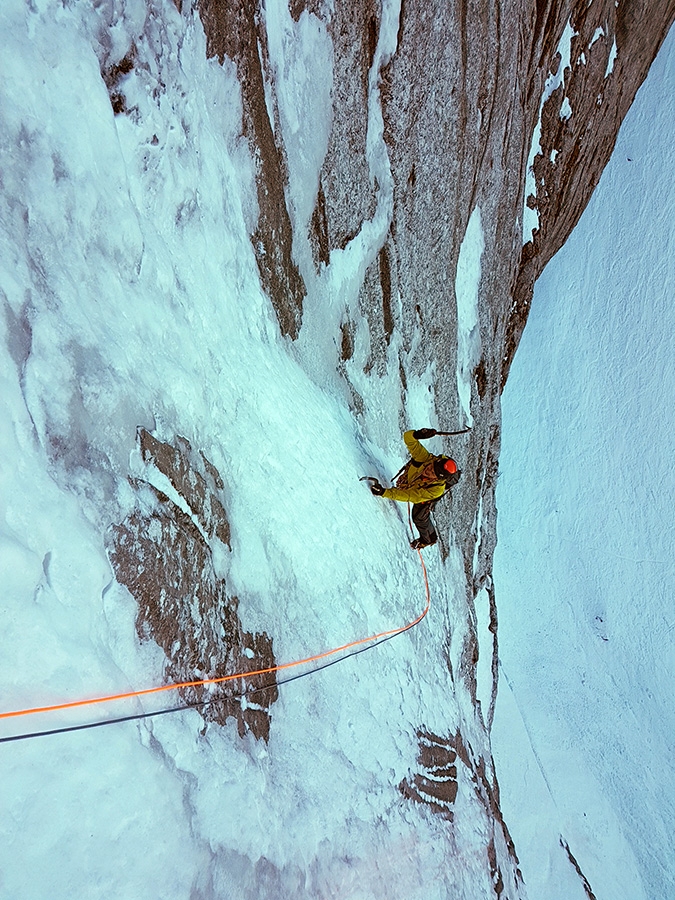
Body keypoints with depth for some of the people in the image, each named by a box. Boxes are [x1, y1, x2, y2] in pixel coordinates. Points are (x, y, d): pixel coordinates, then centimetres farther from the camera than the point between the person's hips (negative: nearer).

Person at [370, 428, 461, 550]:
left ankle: (429, 539, 50)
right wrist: (417, 435, -66)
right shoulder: (425, 458, -43)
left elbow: (410, 496, -49)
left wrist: (384, 492, -57)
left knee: (419, 518, 19)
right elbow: (408, 437, -42)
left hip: (424, 497, -3)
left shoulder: (437, 490, -48)